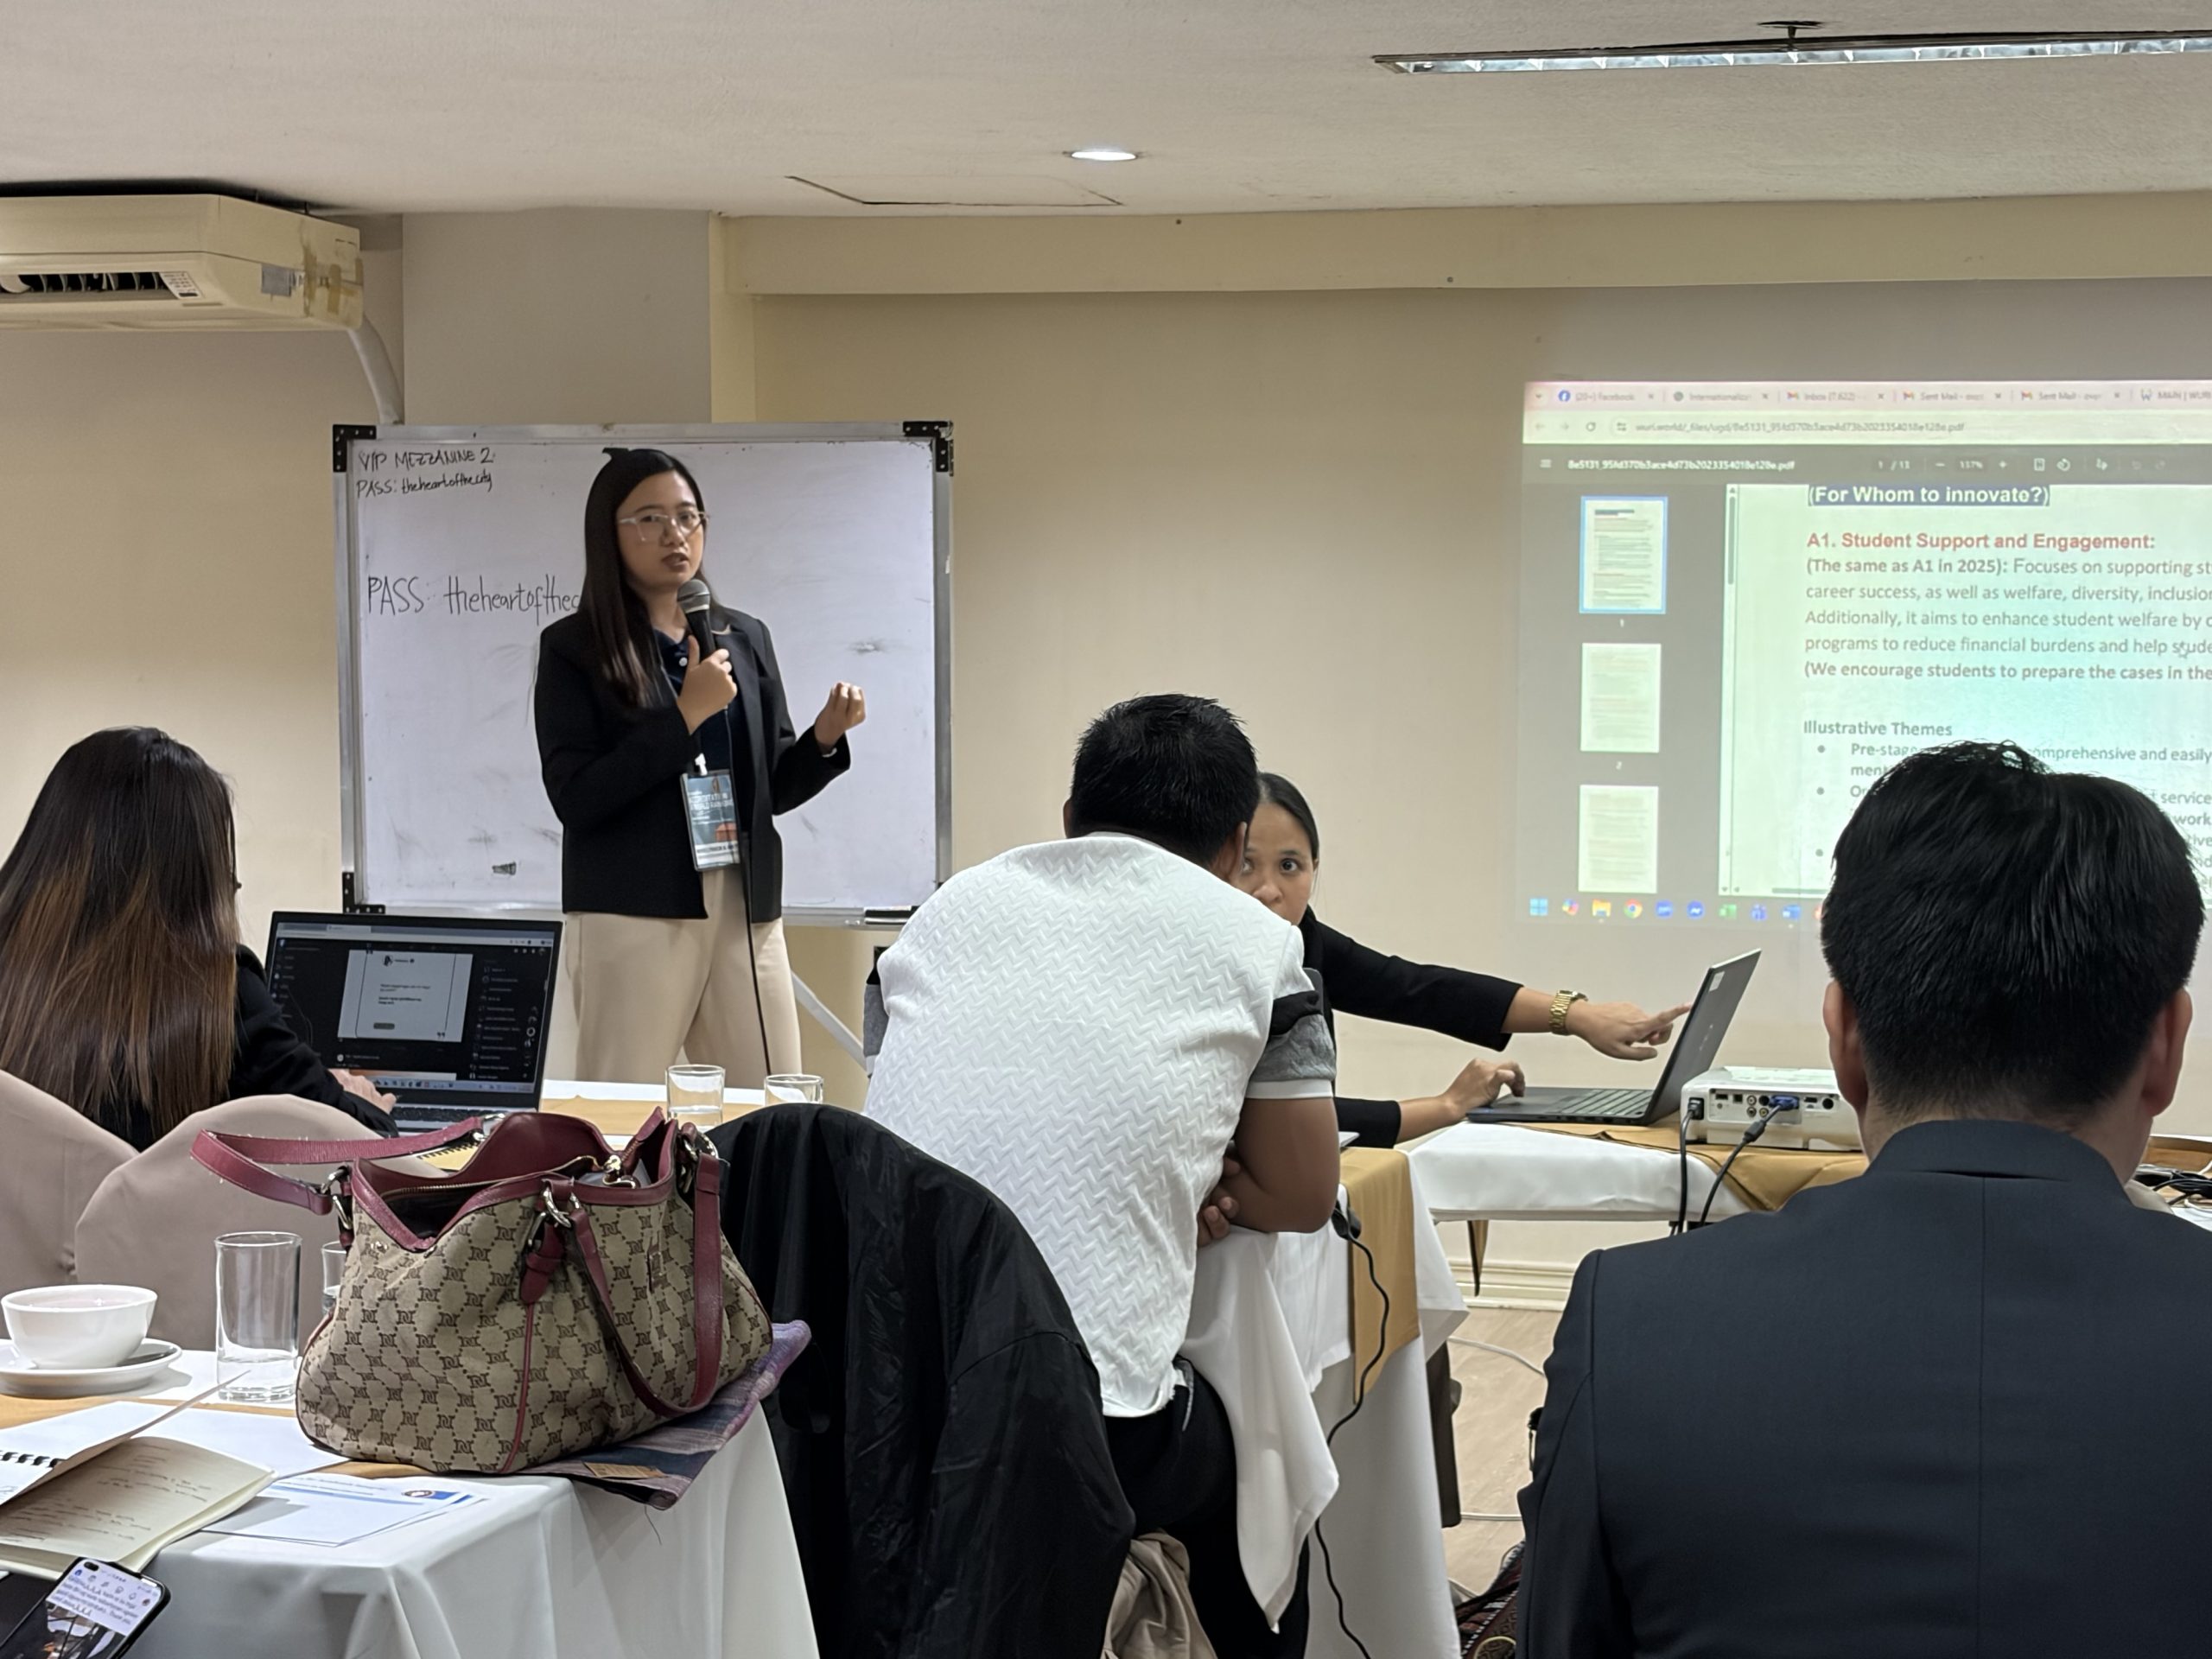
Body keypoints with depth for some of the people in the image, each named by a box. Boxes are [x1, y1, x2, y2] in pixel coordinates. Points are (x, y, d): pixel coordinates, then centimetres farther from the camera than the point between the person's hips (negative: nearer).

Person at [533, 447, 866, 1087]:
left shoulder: (746, 638, 13)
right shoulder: (573, 647, 0)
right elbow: (575, 799, -10)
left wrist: (825, 737, -3)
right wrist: (686, 716, -14)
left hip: (748, 912, 4)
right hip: (632, 915, -4)